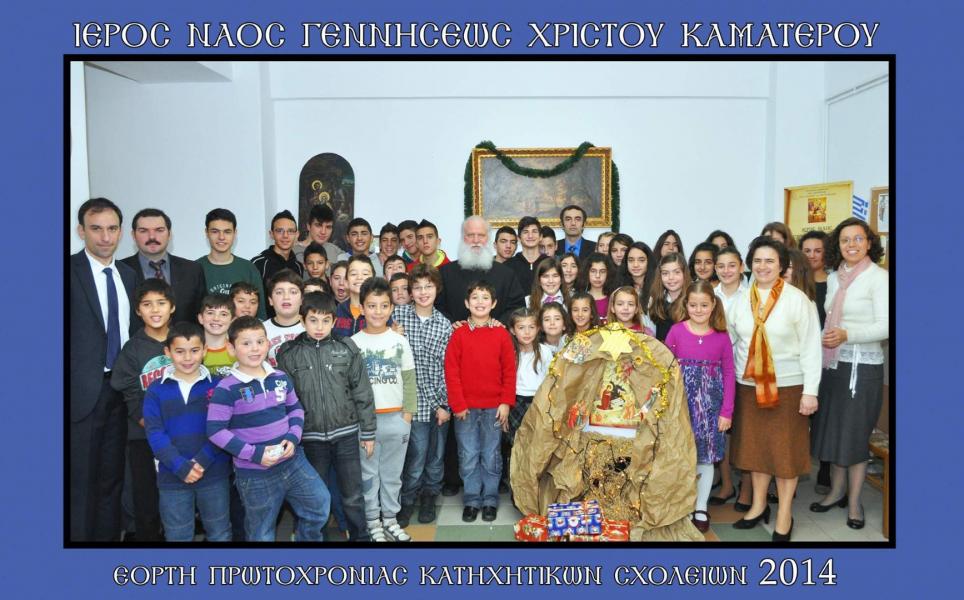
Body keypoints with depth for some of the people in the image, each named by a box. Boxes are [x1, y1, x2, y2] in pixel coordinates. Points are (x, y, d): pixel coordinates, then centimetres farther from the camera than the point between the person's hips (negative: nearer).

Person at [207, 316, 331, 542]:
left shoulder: (280, 378, 2)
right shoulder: (226, 389, -16)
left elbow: (295, 408, 13)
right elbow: (216, 431, -16)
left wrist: (293, 438, -7)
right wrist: (254, 453, -22)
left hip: (292, 461, 5)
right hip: (254, 473, -4)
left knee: (320, 504, 12)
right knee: (261, 534, 12)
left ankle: (307, 538, 39)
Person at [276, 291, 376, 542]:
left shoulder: (347, 349, -3)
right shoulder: (289, 354, -3)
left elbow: (363, 393, 1)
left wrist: (368, 432, 2)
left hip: (346, 433, 0)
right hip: (311, 437, 0)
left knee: (353, 495, 10)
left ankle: (360, 536, 28)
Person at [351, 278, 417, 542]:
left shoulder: (400, 341, 2)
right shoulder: (353, 343, -2)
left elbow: (409, 380, 4)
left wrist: (407, 413, -1)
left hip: (396, 418, 1)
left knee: (392, 473, 11)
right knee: (368, 473, 8)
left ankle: (390, 519, 25)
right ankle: (372, 521, 21)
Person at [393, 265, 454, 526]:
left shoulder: (445, 325, 2)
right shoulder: (398, 314, -2)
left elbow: (447, 367, 2)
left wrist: (444, 404, -3)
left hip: (440, 402, 2)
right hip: (414, 400, -2)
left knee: (436, 454, 12)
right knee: (417, 454, -3)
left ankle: (429, 497, 32)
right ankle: (407, 500, 19)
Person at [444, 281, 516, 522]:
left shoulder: (501, 334, 1)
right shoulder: (459, 334, -1)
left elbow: (509, 371, 0)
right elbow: (451, 371, -3)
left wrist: (506, 403, -5)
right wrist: (458, 404, -7)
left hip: (494, 407, 0)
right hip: (466, 408, 0)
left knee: (491, 456, 8)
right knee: (468, 457, 7)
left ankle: (490, 500, 21)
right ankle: (471, 500, 20)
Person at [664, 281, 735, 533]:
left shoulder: (722, 337, 0)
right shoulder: (676, 331, -5)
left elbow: (729, 375, 1)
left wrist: (727, 412, -3)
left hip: (710, 403, 1)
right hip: (681, 401, -1)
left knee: (706, 457, 9)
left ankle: (701, 509, 24)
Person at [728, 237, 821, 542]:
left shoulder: (797, 299, -7)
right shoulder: (741, 300, 5)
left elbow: (811, 347, -8)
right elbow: (728, 342, 7)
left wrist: (810, 390, -11)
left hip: (788, 387, -3)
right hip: (749, 385, 4)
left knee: (785, 449, 4)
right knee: (755, 446, 12)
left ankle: (784, 514, 18)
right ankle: (759, 505, 28)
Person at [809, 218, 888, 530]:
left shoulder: (879, 277, -8)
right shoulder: (834, 277, 10)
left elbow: (886, 326, -14)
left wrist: (847, 335, -25)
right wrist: (824, 339, 3)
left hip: (863, 367, -5)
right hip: (832, 363, 5)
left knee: (854, 434, 3)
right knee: (831, 429, 11)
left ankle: (854, 499, 19)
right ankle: (837, 489, 28)